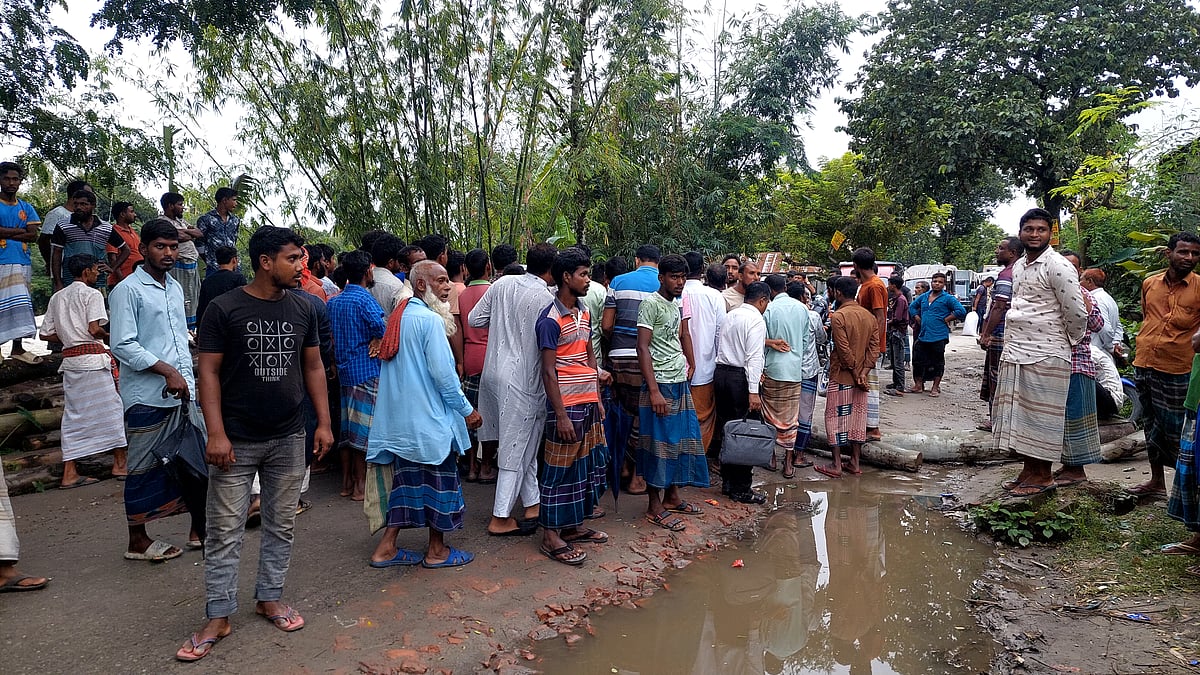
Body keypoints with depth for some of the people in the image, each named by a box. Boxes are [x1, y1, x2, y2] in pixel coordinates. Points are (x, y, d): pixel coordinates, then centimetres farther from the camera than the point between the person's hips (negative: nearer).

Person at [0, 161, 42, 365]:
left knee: (20, 306, 6)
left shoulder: (26, 208, 14)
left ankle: (17, 348, 11)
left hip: (22, 264, 4)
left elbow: (33, 235, 2)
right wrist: (20, 230, -6)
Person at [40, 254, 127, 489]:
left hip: (69, 360, 7)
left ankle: (69, 473, 8)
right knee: (110, 407, 3)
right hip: (93, 358, -7)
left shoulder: (57, 297, 16)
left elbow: (46, 334, 14)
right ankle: (120, 463, 9)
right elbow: (94, 329, -17)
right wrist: (108, 335, 3)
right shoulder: (91, 294, -5)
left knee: (73, 415, 8)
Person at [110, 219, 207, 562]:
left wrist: (189, 379, 14)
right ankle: (137, 540, 18)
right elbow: (122, 345, -15)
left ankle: (199, 529, 22)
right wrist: (167, 371, -19)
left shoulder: (175, 288, 15)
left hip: (183, 393, 7)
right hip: (147, 397, -7)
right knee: (144, 468, 3)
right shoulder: (127, 290, -8)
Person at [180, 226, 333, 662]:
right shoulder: (224, 309, -7)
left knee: (282, 525, 12)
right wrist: (216, 433, -14)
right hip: (237, 441, -3)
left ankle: (270, 597, 29)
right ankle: (218, 616, 17)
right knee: (225, 531, 3)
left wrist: (324, 422, 5)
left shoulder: (302, 310, 4)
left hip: (289, 439, 4)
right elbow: (209, 372, -7)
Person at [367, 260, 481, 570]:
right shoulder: (430, 319, -17)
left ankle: (387, 547, 21)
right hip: (431, 417, -9)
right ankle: (437, 550, 18)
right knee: (440, 480, 5)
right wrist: (467, 410, -10)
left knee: (408, 480, 16)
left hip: (401, 416, 9)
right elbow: (443, 373, -20)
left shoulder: (399, 316, 12)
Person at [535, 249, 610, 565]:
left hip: (589, 402, 8)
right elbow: (548, 370, -15)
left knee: (589, 464, 15)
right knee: (560, 470, 0)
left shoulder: (584, 313, 11)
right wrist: (561, 415, -17)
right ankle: (551, 536, 12)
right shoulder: (550, 319, -13)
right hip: (566, 406, -8)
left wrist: (598, 399, 15)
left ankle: (574, 525, 29)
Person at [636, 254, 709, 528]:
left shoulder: (676, 305, 14)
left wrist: (691, 363, 18)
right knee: (659, 444, -2)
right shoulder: (651, 304, -11)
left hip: (680, 382, 8)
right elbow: (643, 348, -16)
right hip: (661, 384, -8)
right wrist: (653, 390, -21)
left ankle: (672, 496, 26)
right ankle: (654, 507, 8)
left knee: (682, 438, 13)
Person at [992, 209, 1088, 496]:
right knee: (1018, 414, 12)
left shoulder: (1057, 266, -11)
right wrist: (1011, 344, 19)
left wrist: (1070, 343, 3)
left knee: (1040, 416, 0)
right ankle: (1028, 470, 23)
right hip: (1014, 353, 8)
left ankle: (1043, 476, 11)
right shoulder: (1018, 266, 14)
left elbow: (1077, 313, -12)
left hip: (1045, 356, -8)